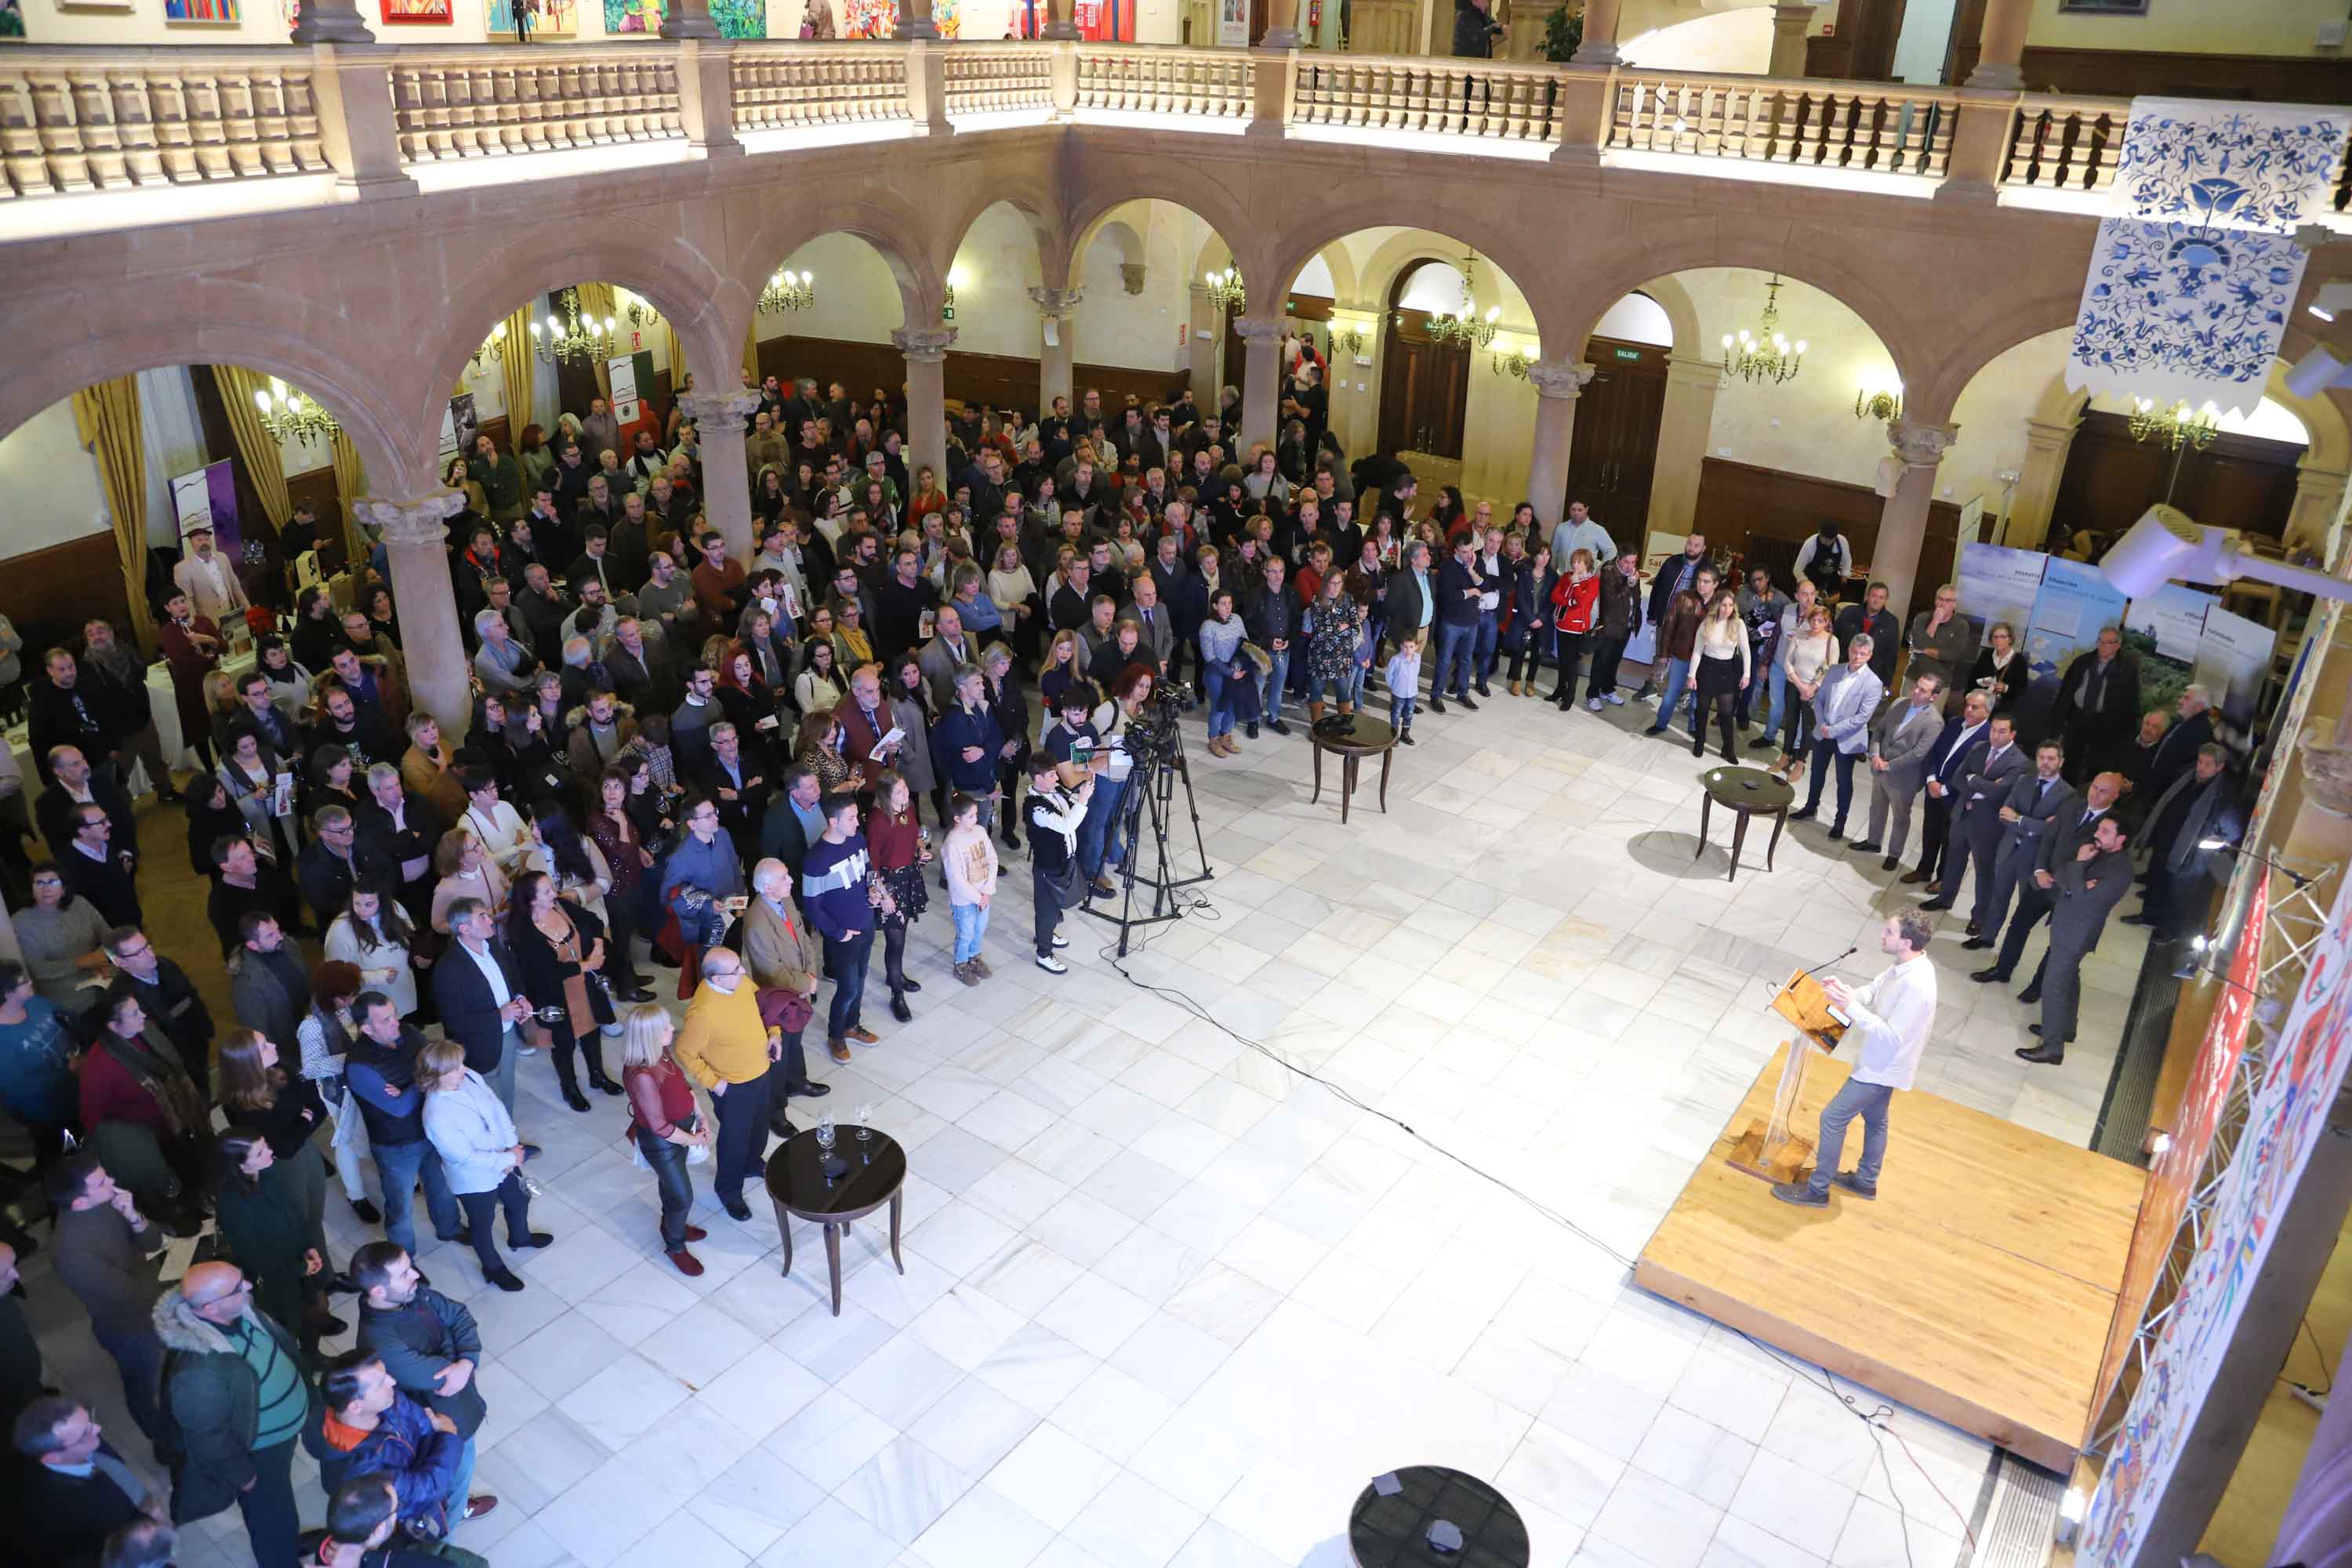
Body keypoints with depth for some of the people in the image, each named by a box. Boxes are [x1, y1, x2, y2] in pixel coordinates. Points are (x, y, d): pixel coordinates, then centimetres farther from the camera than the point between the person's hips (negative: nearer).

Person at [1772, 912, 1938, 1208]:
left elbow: (1892, 1036, -31)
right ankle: (1866, 1181, 46)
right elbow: (1873, 991, 6)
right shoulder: (1906, 965, -6)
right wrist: (1844, 991, -13)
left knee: (1832, 1119, 1)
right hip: (1881, 1062, 9)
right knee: (1874, 1119, 26)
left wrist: (1851, 1006, -34)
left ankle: (1817, 1190, 15)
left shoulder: (1916, 985, -35)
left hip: (1881, 1067, -9)